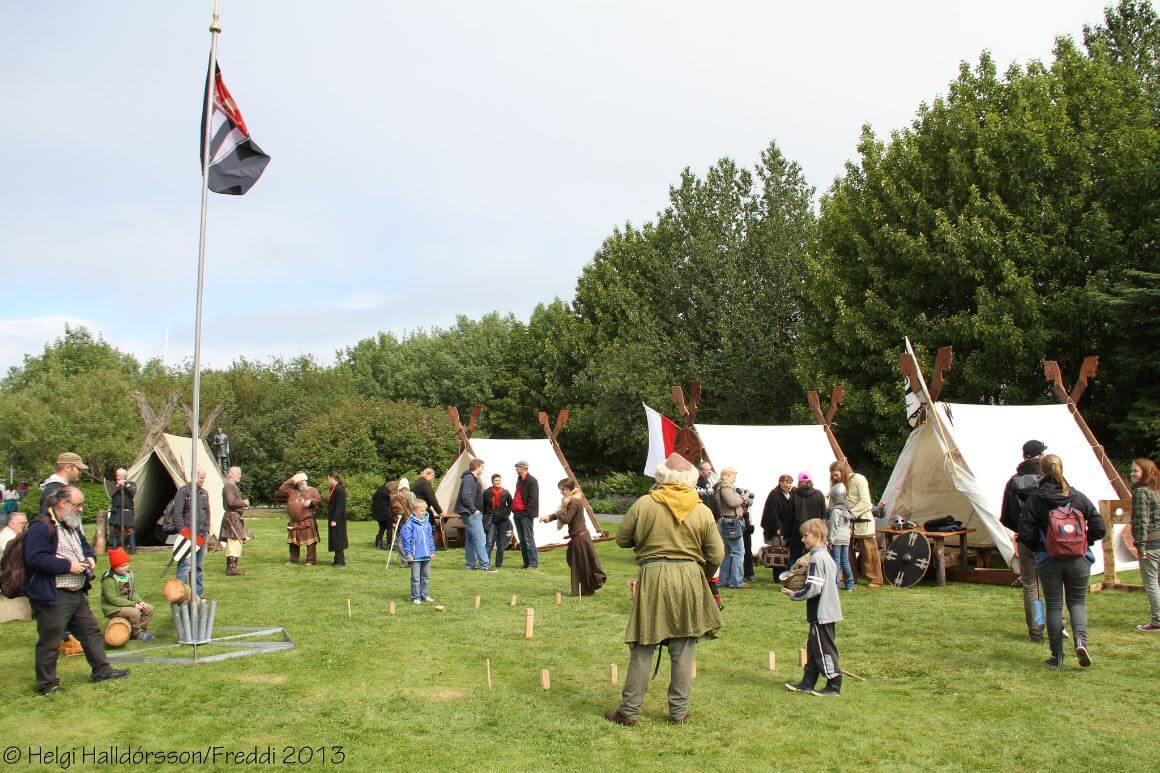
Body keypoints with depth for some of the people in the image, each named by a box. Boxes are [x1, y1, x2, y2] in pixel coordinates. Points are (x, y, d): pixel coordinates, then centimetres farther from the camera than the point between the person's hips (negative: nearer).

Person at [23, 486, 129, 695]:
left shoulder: (73, 526, 15)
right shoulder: (41, 528, -17)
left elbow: (84, 545, 29)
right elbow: (35, 559, -26)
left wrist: (89, 557, 6)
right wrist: (68, 565, -22)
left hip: (77, 594, 10)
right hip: (53, 598, -9)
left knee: (91, 632, 15)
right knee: (50, 642, 2)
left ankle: (102, 670, 26)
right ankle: (47, 685, 15)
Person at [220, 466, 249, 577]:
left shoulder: (233, 486, 21)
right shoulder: (228, 487, -12)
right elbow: (231, 502, -23)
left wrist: (243, 503, 11)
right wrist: (243, 502, -10)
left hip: (236, 518, 11)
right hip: (232, 517, -11)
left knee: (233, 544, 13)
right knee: (234, 543, -12)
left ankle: (231, 567, 18)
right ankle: (231, 569, -13)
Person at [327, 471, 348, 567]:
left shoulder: (339, 489, -19)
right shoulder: (333, 488, 10)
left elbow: (339, 506, -22)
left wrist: (334, 520, -22)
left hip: (338, 519, -9)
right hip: (333, 518, 9)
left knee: (337, 539, -2)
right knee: (335, 539, 14)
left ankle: (340, 561, 5)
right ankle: (338, 559, 22)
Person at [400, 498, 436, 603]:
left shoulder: (427, 523, 8)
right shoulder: (409, 524, -11)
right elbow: (406, 539, -12)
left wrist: (432, 551, 13)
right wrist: (408, 554, -13)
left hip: (426, 556, 6)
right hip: (415, 556, -6)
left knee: (426, 577, 14)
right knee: (416, 578, 0)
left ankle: (425, 595, 24)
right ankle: (415, 597, 8)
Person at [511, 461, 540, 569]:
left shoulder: (532, 481, -11)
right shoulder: (520, 479, 18)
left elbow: (533, 499, -16)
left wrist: (527, 512, -17)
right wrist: (513, 508, 16)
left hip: (525, 515, -9)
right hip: (517, 514, 9)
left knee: (528, 540, -8)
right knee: (522, 540, 11)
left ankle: (533, 563, -4)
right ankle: (526, 563, 16)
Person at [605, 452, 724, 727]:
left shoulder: (644, 504, -4)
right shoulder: (702, 511, 0)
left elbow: (622, 539, 6)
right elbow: (716, 555, 3)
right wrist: (702, 578, 21)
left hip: (652, 576, -1)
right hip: (690, 579, 1)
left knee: (643, 647, 6)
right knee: (683, 650, 11)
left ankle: (629, 711, 12)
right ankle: (679, 711, 18)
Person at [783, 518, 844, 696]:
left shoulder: (816, 558, -19)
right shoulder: (827, 557, 11)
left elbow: (814, 589, -23)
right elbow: (835, 583, 18)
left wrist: (793, 595, -9)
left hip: (821, 614, -10)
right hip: (828, 611, 10)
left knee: (824, 650, 0)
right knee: (813, 648, 15)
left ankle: (834, 686, 9)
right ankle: (807, 683, 21)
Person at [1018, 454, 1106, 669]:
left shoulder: (1034, 499, -9)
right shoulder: (1078, 497, -2)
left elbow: (1026, 534, -11)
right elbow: (1099, 528, -2)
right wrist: (1084, 543, 15)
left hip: (1049, 562, -1)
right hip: (1079, 560, 2)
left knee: (1054, 606, 9)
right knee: (1077, 601, 17)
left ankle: (1057, 657, 14)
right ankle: (1080, 640, -8)